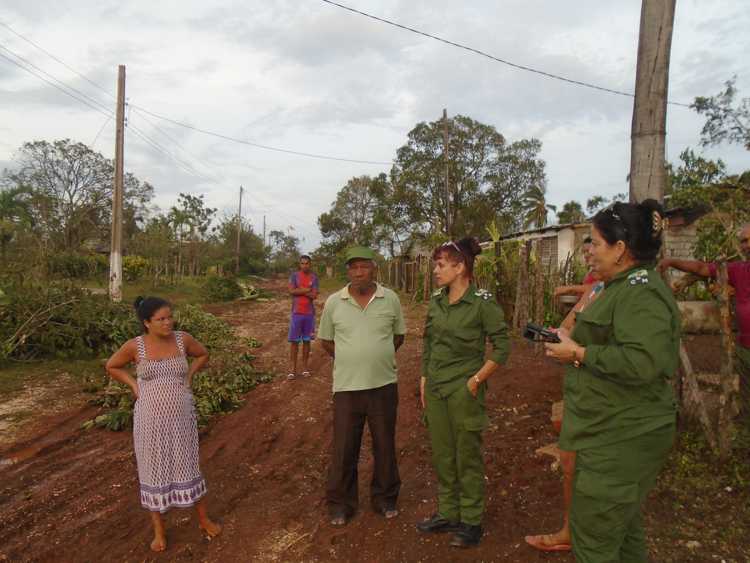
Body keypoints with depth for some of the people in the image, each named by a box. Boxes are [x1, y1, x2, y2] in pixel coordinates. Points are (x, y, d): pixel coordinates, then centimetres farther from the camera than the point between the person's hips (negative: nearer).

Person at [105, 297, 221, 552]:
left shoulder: (183, 338, -7)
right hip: (151, 419, -1)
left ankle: (203, 519, 32)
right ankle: (158, 529, 31)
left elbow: (203, 354, 12)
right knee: (154, 471, 12)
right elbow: (111, 367, 8)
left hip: (181, 417, 1)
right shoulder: (134, 346, -11)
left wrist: (188, 377, 0)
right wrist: (135, 386, -3)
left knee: (187, 466, 12)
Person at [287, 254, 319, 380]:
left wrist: (300, 290, -11)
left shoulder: (314, 277, 2)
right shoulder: (294, 276, 0)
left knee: (306, 341, 8)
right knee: (294, 341, 0)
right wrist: (307, 290, -12)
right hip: (296, 313, -1)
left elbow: (314, 295, -8)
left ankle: (305, 367, 17)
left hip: (309, 313, 1)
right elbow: (291, 291, -14)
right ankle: (292, 369, 6)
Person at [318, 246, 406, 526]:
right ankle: (341, 503, 28)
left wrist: (379, 357, 5)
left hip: (384, 385, 1)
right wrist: (350, 360, 5)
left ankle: (385, 498, 34)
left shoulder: (391, 299, -2)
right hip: (346, 386, 0)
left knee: (385, 445, 14)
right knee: (343, 448, 9)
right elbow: (326, 340, 8)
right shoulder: (334, 302, -3)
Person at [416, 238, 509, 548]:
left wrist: (477, 379, -12)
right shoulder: (436, 302, 4)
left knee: (467, 458, 8)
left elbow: (502, 346, -11)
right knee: (442, 456, 17)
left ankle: (471, 521, 25)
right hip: (435, 391, 6)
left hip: (464, 391, -6)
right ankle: (447, 513, 34)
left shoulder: (482, 302, -14)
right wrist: (424, 379, 9)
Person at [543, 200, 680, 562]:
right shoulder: (624, 286, 15)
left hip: (621, 440, -11)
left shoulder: (641, 290, -19)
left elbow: (643, 362, -31)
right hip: (615, 433, 11)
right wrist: (572, 342, 8)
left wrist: (579, 353, -21)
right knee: (622, 528, 23)